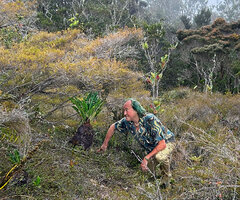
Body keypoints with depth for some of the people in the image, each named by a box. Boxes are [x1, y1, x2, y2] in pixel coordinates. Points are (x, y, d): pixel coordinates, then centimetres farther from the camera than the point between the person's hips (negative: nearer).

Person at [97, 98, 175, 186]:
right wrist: (105, 144, 7)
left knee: (159, 156, -36)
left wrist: (146, 158, -37)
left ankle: (167, 176, -6)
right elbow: (113, 127, 2)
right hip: (151, 148, 6)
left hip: (167, 142, -6)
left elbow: (162, 144, -38)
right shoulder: (127, 122, -19)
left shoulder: (150, 120, -38)